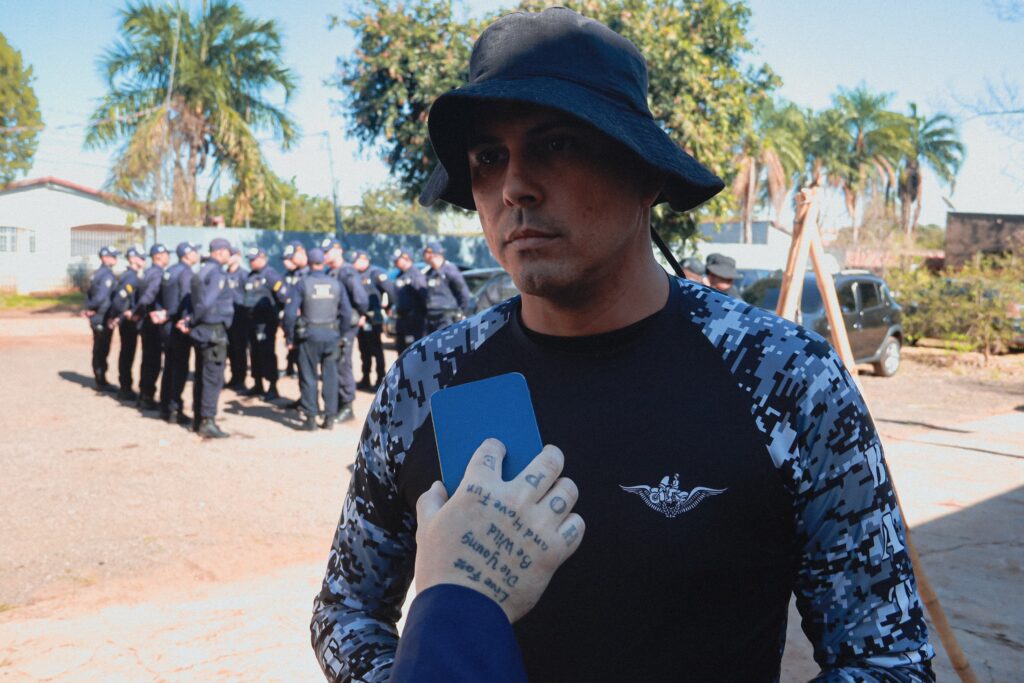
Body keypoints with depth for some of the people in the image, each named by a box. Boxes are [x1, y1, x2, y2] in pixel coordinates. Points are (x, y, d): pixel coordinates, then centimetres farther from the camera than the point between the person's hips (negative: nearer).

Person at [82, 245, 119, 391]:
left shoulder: (97, 274, 14)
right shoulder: (107, 274, -16)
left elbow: (89, 294, 17)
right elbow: (101, 296, -25)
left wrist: (89, 308, 5)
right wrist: (91, 309, -10)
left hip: (96, 319, 9)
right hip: (104, 318, -9)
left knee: (99, 351, 14)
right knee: (102, 351, -2)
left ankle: (100, 381, 23)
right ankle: (101, 382, 4)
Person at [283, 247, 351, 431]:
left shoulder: (303, 283, -7)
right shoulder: (336, 283, 2)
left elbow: (290, 313, -10)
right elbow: (347, 313, 3)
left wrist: (290, 338, 0)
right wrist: (340, 333, 14)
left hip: (309, 335, -2)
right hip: (331, 335, 2)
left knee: (308, 377, 6)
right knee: (330, 376, 9)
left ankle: (311, 418, 7)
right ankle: (329, 417, 12)